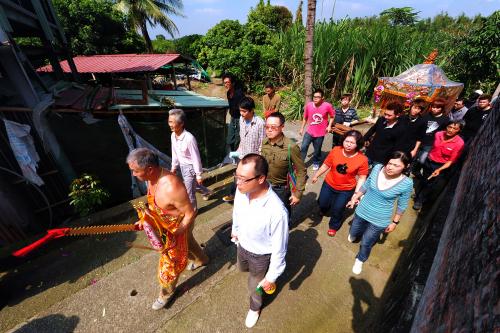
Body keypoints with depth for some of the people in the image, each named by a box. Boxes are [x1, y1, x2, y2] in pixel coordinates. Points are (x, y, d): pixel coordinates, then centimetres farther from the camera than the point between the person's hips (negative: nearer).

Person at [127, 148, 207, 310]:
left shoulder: (171, 187, -41)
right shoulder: (152, 177, -13)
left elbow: (190, 213, -29)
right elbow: (154, 203, 6)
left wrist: (175, 237, -24)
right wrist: (145, 220, -3)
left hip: (180, 226, -8)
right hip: (166, 224, 8)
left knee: (169, 263, 14)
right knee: (188, 244, 33)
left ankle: (166, 293, 44)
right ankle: (202, 259, 64)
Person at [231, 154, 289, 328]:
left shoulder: (277, 212, -42)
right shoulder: (241, 190, -25)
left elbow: (279, 249, -25)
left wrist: (271, 277, -11)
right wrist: (235, 230, 16)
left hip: (260, 255, -5)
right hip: (242, 245, 5)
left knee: (254, 287, 24)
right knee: (243, 268, 35)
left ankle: (255, 307, 61)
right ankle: (256, 273, 71)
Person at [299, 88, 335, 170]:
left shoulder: (327, 106, -13)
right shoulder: (308, 105, -9)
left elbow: (332, 116, 4)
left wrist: (329, 126, -9)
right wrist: (302, 128, 10)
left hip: (320, 133, -1)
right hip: (309, 132, 1)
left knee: (317, 150, 12)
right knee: (303, 147, -5)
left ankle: (316, 163, 38)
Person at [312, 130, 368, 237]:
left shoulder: (362, 159, -21)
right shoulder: (336, 150, -18)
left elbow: (362, 178, -13)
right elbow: (326, 165, -5)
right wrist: (316, 175, 3)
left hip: (346, 190, -2)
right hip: (329, 184, 2)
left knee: (337, 209, 9)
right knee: (322, 203, 18)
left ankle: (334, 226, 43)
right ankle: (324, 210, 59)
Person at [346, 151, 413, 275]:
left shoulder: (406, 183, -21)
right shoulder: (377, 168, -15)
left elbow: (402, 205, -6)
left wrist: (395, 222, 1)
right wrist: (355, 197, 8)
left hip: (379, 220, -3)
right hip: (362, 211, 3)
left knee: (366, 243, 14)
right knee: (353, 233, 26)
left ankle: (360, 260, 46)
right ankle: (355, 234, 64)